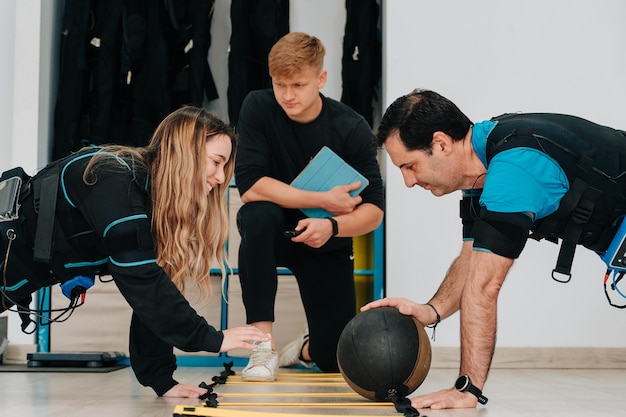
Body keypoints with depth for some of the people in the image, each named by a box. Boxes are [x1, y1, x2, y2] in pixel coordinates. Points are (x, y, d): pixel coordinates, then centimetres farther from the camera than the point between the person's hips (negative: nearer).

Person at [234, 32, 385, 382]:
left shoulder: (352, 128, -17)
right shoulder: (258, 108, -16)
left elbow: (374, 210, -17)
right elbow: (249, 185, -25)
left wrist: (332, 225, -38)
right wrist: (323, 200, -27)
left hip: (326, 244, 1)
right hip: (274, 233, 0)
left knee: (335, 359, -9)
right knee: (259, 215, -37)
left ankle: (308, 347, 32)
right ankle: (264, 344, -26)